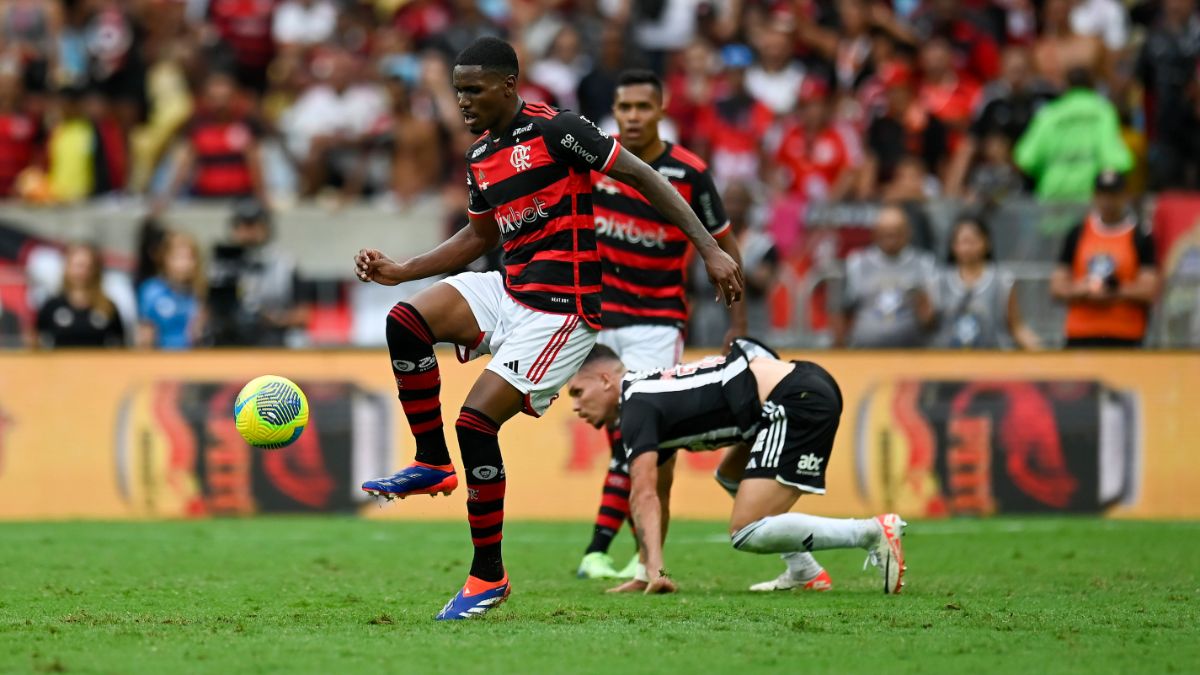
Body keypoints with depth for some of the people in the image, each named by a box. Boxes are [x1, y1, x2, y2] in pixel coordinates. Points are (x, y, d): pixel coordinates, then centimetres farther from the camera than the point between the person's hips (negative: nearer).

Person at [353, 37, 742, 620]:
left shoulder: (555, 130, -14)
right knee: (405, 322, -14)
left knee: (477, 420, -13)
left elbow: (642, 177, -11)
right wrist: (402, 271, 17)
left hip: (561, 307, -8)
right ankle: (433, 464, -1)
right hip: (508, 289, 8)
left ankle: (488, 575, 0)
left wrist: (711, 250, -14)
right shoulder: (480, 157, 11)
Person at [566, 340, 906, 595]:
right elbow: (659, 495, 32)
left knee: (747, 535, -12)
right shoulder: (654, 395, 25)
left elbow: (645, 495, -15)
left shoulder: (637, 407, -4)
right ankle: (804, 571, 22)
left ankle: (872, 532, -13)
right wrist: (647, 575, 32)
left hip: (798, 402, -11)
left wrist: (656, 569, -22)